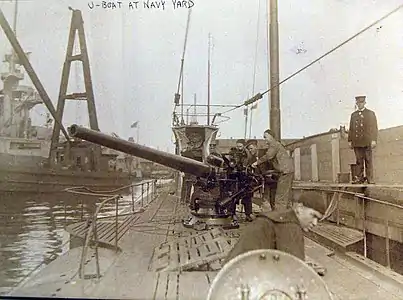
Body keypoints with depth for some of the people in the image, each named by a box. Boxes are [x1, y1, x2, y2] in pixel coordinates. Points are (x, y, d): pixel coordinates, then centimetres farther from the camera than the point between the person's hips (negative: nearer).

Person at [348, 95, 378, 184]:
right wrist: (350, 140, 6)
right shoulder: (353, 115, 17)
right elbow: (351, 129, 14)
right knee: (359, 161, 2)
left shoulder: (371, 113, 9)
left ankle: (370, 179, 1)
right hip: (357, 142, 3)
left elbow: (374, 128, 2)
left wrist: (374, 140, -8)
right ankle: (359, 178, 4)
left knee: (368, 161, -2)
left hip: (367, 141, -2)